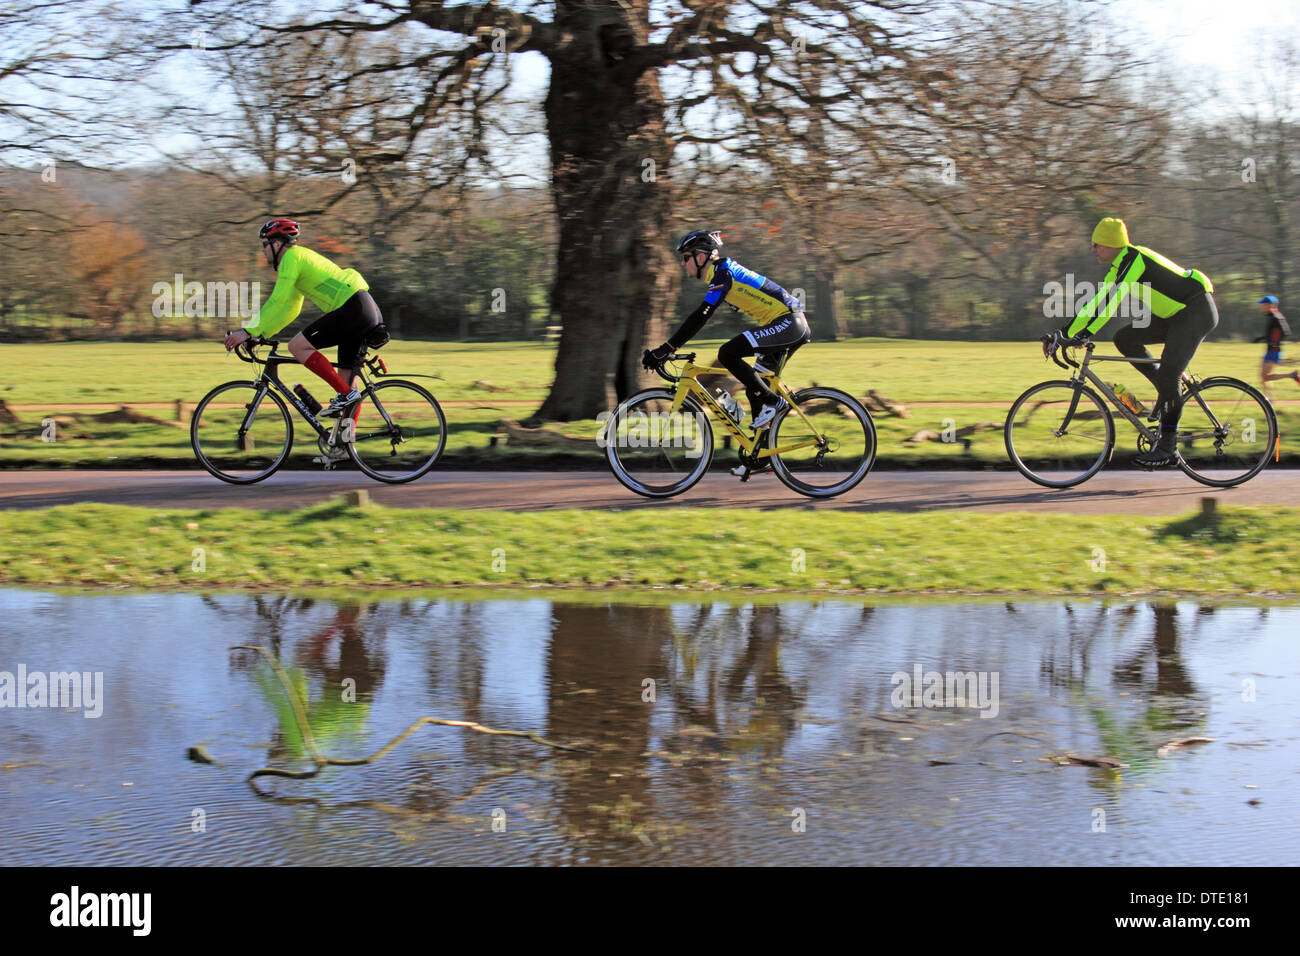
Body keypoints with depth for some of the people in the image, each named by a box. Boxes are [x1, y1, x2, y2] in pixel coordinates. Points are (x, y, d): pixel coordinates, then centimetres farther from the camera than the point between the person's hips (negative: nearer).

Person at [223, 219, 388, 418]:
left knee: (297, 346, -7)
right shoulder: (302, 257, 26)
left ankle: (345, 394, -10)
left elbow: (277, 302, -12)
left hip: (353, 309, -10)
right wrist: (259, 332, 28)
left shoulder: (291, 256, -4)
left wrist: (248, 332, -10)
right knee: (345, 378, 11)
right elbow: (290, 309, 32)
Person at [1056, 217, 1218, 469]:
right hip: (1175, 315, 9)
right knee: (1124, 339, -1)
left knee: (1167, 376, -16)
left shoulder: (1134, 259, -20)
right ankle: (1169, 389, 9)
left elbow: (1111, 301, -30)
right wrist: (1066, 332, 4)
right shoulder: (1119, 267, 9)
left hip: (1197, 311, -9)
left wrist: (1086, 333, -35)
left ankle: (1168, 447, -11)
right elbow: (1097, 302, 10)